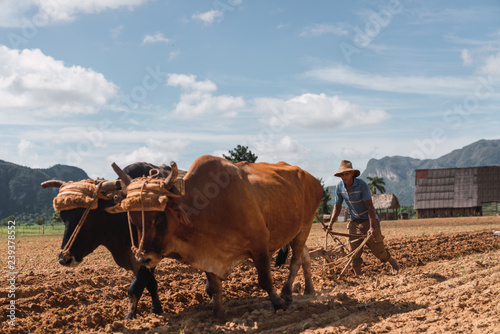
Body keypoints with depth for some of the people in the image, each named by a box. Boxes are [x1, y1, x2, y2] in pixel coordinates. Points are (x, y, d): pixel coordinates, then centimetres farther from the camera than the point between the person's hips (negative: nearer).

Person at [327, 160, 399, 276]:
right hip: (354, 222, 5)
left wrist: (372, 227, -31)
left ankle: (392, 262, 29)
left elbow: (370, 206, -24)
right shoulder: (340, 187, -6)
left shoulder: (362, 185, -22)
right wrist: (330, 224, -6)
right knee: (354, 253, -3)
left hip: (368, 220, -4)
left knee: (378, 250, 0)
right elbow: (337, 206, 4)